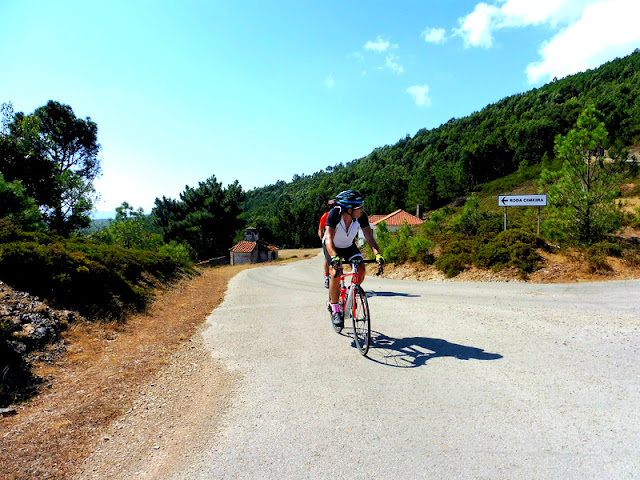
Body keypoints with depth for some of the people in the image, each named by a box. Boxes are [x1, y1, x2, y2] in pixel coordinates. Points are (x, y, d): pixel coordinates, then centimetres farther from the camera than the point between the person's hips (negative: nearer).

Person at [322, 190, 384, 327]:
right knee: (335, 273, -24)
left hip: (349, 246, 3)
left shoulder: (361, 217, -25)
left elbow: (369, 237, -28)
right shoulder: (334, 214, -34)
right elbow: (329, 238, -42)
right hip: (332, 247, -3)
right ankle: (335, 311, -9)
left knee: (361, 271, -17)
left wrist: (377, 254, -46)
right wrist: (334, 257, -59)